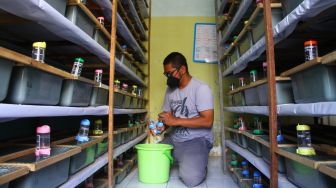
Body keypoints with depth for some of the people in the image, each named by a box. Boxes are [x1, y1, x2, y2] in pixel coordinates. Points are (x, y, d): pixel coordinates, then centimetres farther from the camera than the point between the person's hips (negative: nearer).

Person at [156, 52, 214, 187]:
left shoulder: (201, 88, -13)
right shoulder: (170, 89, 8)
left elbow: (207, 121, -20)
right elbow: (168, 116, 12)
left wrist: (176, 121, -23)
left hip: (197, 139, -6)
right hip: (174, 138, 7)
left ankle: (198, 164, 8)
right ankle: (181, 160, 15)